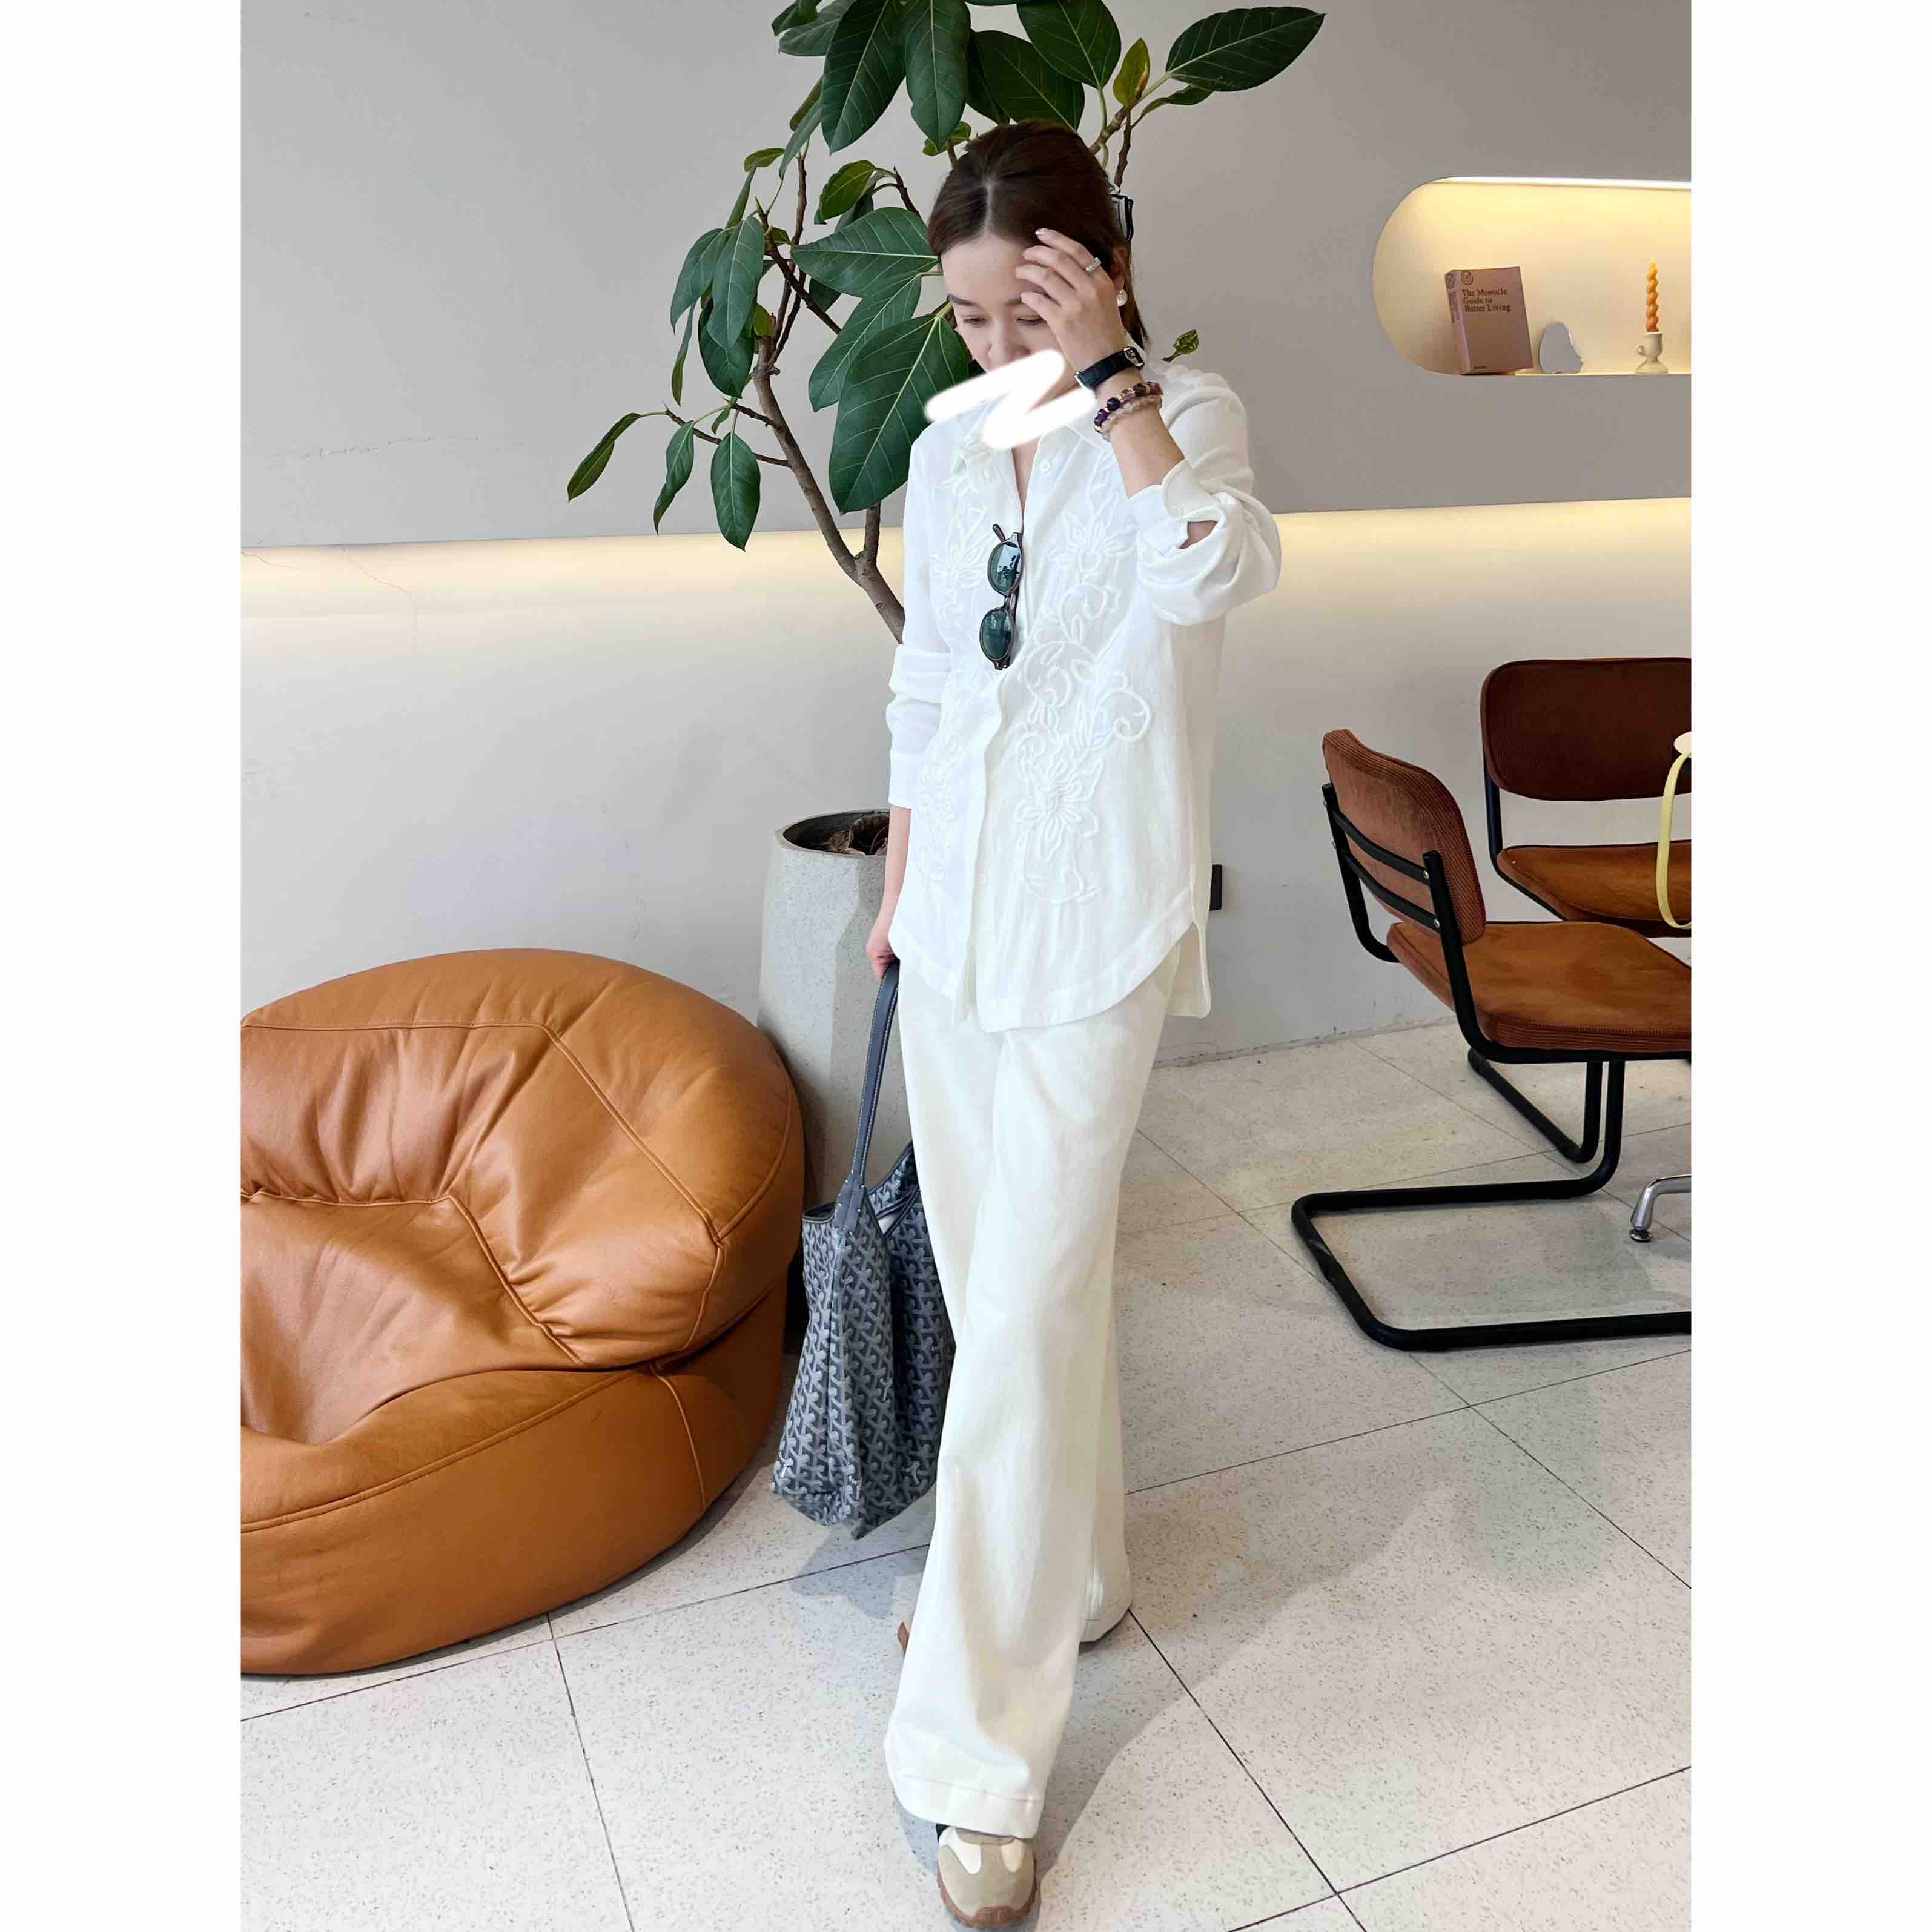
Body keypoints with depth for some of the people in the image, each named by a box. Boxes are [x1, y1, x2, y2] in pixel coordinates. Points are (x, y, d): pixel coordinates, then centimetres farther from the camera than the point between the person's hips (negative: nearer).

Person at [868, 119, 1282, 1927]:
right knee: (1002, 1281, 16)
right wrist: (895, 892, 17)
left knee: (1024, 1314, -7)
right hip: (956, 918, 7)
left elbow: (1219, 571, -30)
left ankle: (980, 1759, 7)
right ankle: (1069, 1572, 40)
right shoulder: (948, 452, 10)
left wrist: (1107, 376, -24)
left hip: (1091, 931, -6)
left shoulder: (1187, 412, -6)